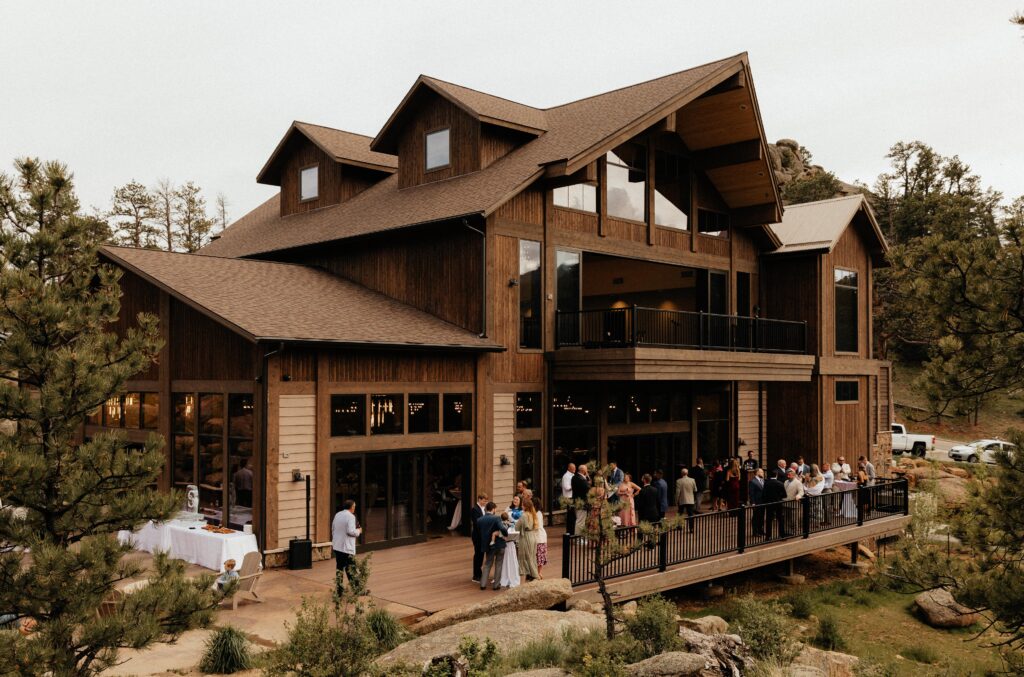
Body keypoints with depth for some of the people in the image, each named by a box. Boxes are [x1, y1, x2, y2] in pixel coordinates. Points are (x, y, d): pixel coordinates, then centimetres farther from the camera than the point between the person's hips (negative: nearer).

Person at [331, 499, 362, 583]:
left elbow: (333, 529, 18)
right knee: (350, 567, -1)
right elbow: (350, 531, -22)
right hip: (346, 547, -7)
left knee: (339, 567, 11)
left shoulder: (337, 515, 10)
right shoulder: (350, 516, -14)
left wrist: (333, 543, 27)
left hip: (337, 546, 7)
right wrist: (358, 531, -2)